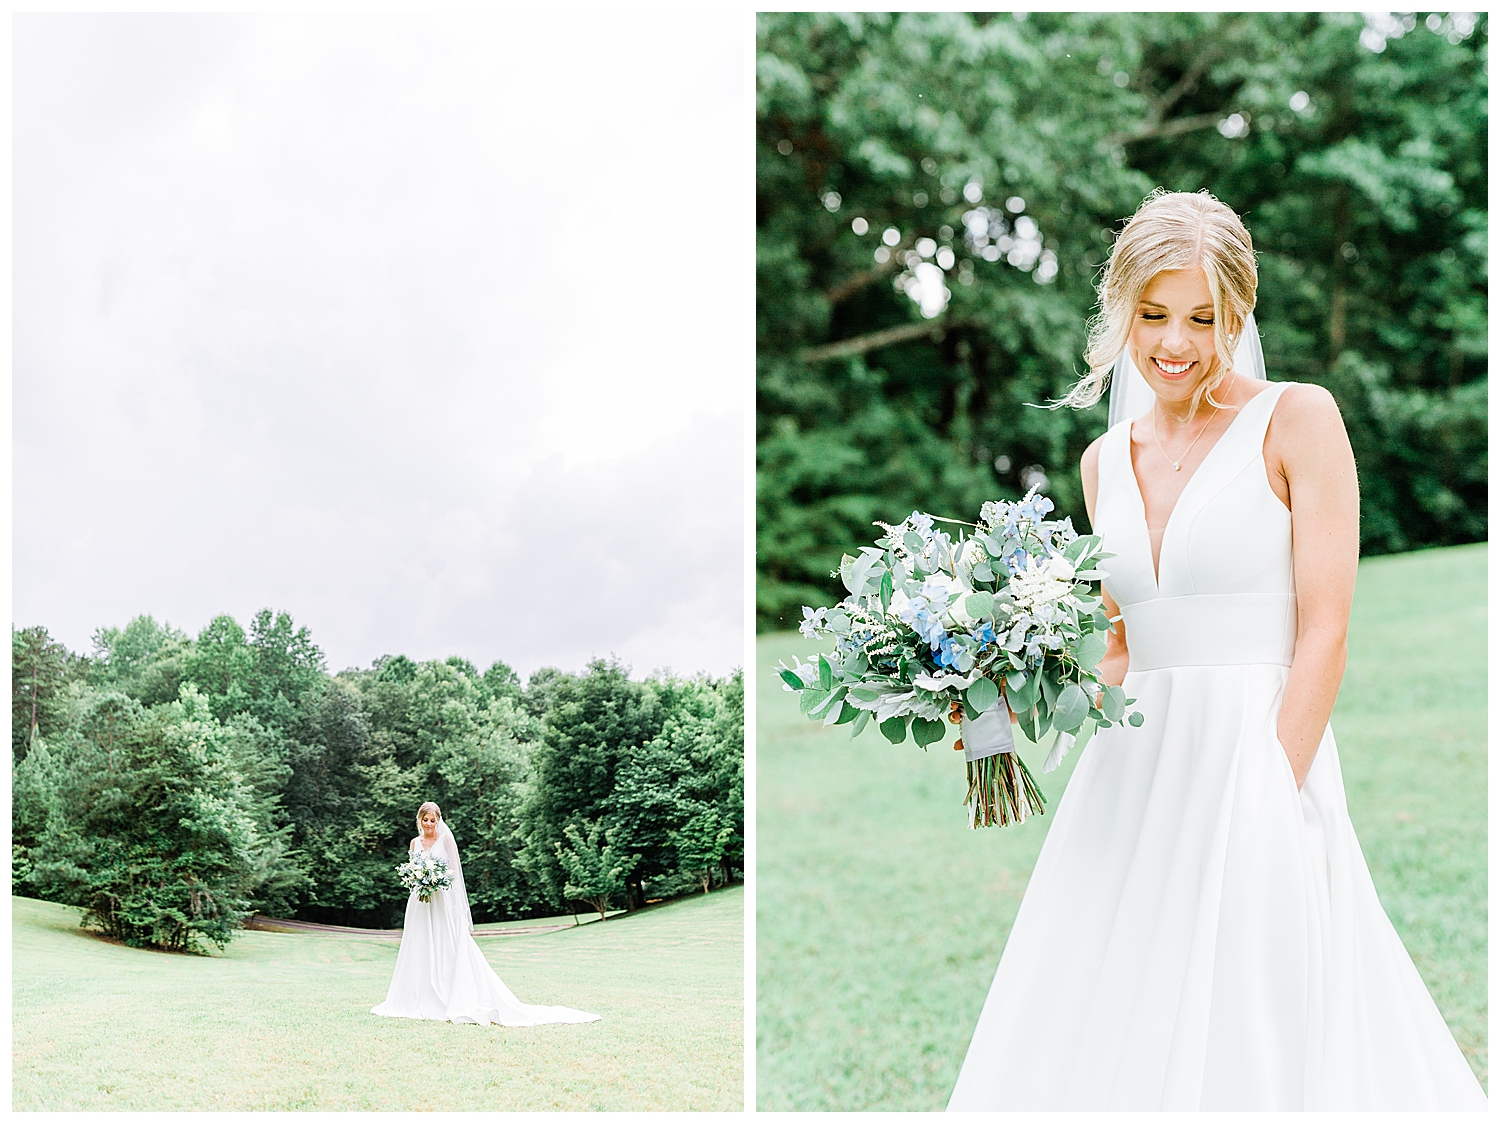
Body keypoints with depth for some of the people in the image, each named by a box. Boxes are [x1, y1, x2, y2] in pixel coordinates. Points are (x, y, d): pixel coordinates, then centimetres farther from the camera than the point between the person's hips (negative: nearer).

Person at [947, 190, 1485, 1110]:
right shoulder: (1107, 460, 14)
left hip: (1259, 760, -5)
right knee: (1095, 1050, 6)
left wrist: (1275, 796, -15)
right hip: (1129, 777, 6)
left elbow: (1324, 633, -8)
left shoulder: (1296, 420, -3)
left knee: (1239, 1049, -4)